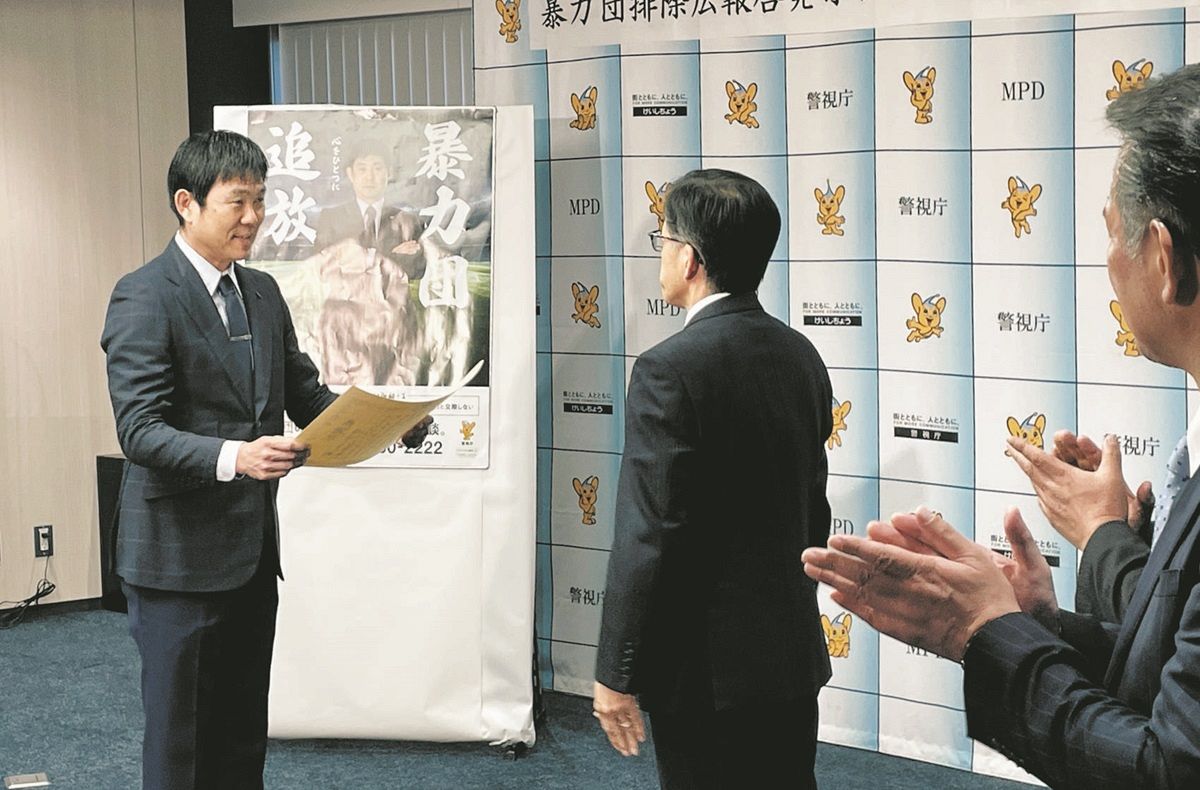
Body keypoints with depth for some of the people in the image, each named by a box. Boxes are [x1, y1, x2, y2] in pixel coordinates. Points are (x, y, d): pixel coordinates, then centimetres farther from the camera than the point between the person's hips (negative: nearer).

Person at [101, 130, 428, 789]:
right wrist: (231, 456, -36)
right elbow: (139, 431, -20)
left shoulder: (262, 292, 12)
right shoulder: (144, 298, -14)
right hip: (179, 556, -8)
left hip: (253, 551, 8)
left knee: (243, 735, 16)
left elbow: (304, 393, 14)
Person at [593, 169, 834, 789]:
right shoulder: (801, 356, 5)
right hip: (793, 653, 7)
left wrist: (617, 674, -12)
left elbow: (648, 538, -19)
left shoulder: (670, 370, -18)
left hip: (705, 667, -7)